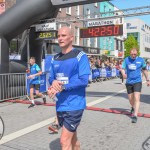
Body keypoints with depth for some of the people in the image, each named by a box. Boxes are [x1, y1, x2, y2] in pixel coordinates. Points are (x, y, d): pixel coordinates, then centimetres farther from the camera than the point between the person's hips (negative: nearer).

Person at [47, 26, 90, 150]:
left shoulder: (80, 56, -9)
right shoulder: (55, 59, 11)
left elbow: (83, 80, -17)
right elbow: (51, 78, 14)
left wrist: (62, 87, -22)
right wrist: (53, 82, -11)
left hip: (74, 105, -6)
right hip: (60, 105, 6)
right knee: (72, 137, 20)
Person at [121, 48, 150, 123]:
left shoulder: (141, 60, 0)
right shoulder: (126, 59, -1)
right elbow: (122, 69, -2)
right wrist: (123, 74, -25)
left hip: (137, 81, -2)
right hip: (129, 82, 2)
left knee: (136, 98, -14)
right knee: (130, 99, 12)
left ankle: (135, 116, -12)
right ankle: (133, 108, 44)